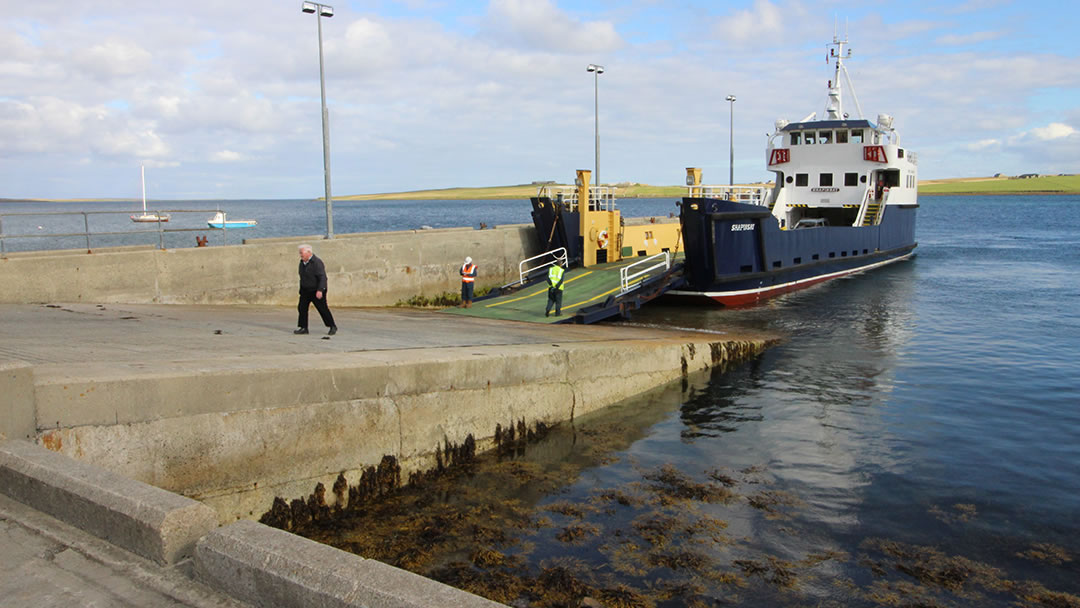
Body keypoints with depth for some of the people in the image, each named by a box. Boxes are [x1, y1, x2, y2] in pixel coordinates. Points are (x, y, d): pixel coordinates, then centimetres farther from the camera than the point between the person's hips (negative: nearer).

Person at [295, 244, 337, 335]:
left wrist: (320, 290, -32)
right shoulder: (302, 263, 8)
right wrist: (301, 290, 18)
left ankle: (333, 327, 11)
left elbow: (322, 277, -24)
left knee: (323, 309, -2)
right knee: (302, 308, -3)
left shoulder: (316, 262, -18)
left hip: (317, 291, -7)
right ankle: (303, 328, 3)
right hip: (305, 290, 7)